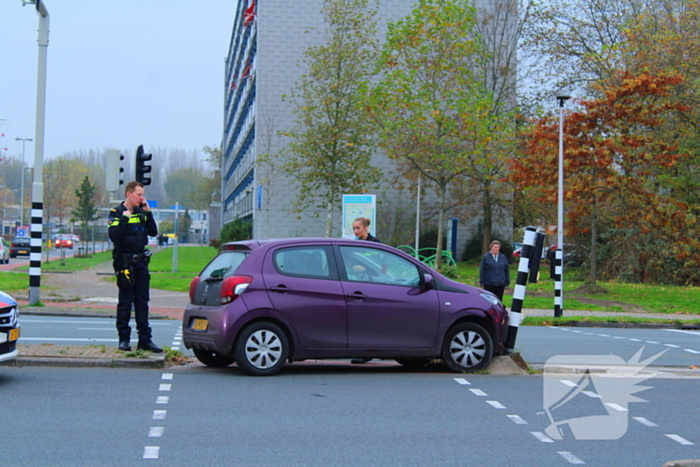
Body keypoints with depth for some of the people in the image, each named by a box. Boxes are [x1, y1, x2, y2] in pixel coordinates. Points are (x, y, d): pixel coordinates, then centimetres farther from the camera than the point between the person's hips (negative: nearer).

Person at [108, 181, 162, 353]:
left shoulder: (141, 212, 14)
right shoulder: (117, 213, -4)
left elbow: (153, 232, 8)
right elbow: (113, 236, -16)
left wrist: (148, 212, 1)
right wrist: (124, 218, -18)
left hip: (141, 261, 6)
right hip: (125, 262, -6)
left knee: (142, 301, 6)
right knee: (125, 301, -2)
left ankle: (145, 339, 8)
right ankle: (124, 339, 5)